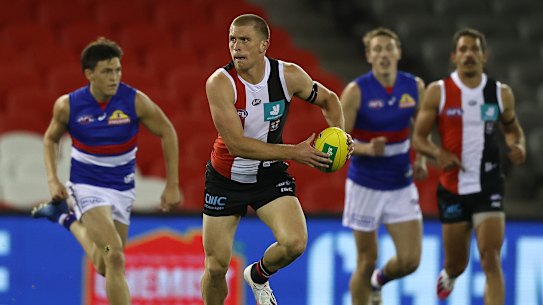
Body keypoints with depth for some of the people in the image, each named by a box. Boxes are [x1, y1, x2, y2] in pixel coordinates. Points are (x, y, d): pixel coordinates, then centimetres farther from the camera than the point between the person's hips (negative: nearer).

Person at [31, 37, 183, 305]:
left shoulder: (136, 101, -16)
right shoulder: (67, 105, -13)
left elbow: (168, 134, -3)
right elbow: (50, 138, 7)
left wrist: (172, 185, -4)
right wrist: (53, 180, -6)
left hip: (122, 187, 3)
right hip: (87, 185, -3)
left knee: (104, 267, 12)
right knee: (115, 258, -21)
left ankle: (69, 219, 37)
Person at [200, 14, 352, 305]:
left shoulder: (288, 75, -14)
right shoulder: (220, 83, -24)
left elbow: (328, 99, 7)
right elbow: (237, 144, -28)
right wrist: (294, 153, -30)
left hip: (270, 174, 2)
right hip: (226, 179, -1)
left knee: (294, 242, -22)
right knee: (216, 267, 1)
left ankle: (258, 276, 13)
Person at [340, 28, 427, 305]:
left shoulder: (415, 86, -2)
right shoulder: (356, 91, -14)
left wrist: (421, 160, -3)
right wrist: (367, 149, -30)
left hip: (402, 185, 3)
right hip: (365, 185, -3)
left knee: (410, 259, -2)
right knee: (367, 261, 3)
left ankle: (378, 281, 32)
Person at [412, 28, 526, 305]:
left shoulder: (501, 93, 2)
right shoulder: (438, 92, -3)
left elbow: (512, 128, 19)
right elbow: (418, 138, 0)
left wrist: (518, 146, -4)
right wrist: (438, 153, -21)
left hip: (488, 186, 0)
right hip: (453, 187, 0)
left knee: (491, 259, -15)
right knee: (457, 263, 12)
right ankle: (448, 275, 51)